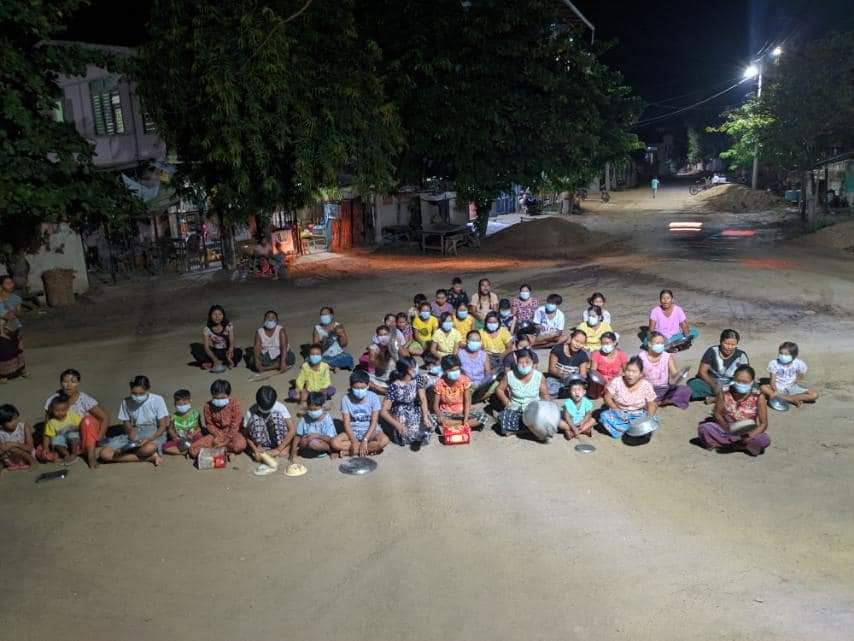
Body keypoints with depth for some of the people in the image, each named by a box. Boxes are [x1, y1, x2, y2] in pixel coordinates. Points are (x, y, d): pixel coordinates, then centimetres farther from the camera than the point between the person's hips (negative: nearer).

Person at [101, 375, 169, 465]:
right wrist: (130, 431, -15)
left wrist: (149, 439, -24)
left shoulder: (157, 400, -10)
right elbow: (126, 423, 9)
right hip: (133, 435, 5)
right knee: (105, 454, -21)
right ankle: (151, 457, -19)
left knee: (148, 448, -44)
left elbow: (162, 426, -7)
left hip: (154, 434, -5)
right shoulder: (126, 402, -1)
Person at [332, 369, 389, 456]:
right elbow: (346, 423, -11)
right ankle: (371, 448, -20)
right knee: (335, 442, -27)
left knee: (384, 440, -32)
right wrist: (354, 441, -24)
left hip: (370, 431, -1)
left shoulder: (373, 397, -11)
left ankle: (349, 451, -21)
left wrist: (365, 440, -22)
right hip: (352, 432, 1)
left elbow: (374, 422, -12)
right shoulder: (346, 399, -10)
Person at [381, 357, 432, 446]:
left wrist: (425, 416, -28)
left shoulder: (418, 379, -10)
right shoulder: (394, 387, -26)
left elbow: (423, 399, -12)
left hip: (415, 412, 4)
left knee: (429, 424, -22)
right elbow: (383, 411, -26)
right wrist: (397, 425, -36)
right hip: (400, 415, -4)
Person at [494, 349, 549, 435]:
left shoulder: (539, 376, -6)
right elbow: (499, 389, 7)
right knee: (506, 430, -27)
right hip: (515, 409, 0)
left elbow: (545, 395, 4)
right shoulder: (510, 375, -7)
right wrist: (507, 402, -8)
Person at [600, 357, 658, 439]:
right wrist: (616, 409, -22)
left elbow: (651, 404, -3)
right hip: (619, 413, -1)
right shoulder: (617, 382, -14)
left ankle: (620, 428, -19)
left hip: (638, 416, 1)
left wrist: (650, 418, -21)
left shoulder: (646, 386, -12)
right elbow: (607, 397, -7)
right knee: (604, 416, -30)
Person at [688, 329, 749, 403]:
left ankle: (715, 398, -33)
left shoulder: (741, 356, -4)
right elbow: (702, 372, -10)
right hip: (711, 383, -1)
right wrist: (714, 385, -26)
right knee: (693, 384, -31)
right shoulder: (712, 351, -7)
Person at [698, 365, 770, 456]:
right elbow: (717, 414, -2)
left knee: (764, 440, -32)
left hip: (747, 433, -1)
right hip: (726, 429, 1)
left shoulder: (758, 397, -16)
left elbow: (763, 424, -12)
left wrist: (751, 435, -30)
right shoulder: (724, 393, -14)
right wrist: (726, 426, -22)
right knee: (704, 428, -25)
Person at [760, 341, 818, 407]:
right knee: (763, 388, -34)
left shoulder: (798, 364, -10)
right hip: (778, 388, -2)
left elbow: (798, 379, 4)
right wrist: (775, 391, -31)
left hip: (792, 388, 2)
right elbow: (773, 381, -14)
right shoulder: (774, 363, -13)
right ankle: (793, 400, -31)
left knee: (814, 395, -20)